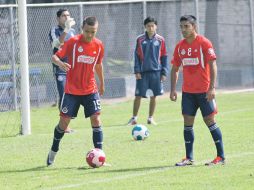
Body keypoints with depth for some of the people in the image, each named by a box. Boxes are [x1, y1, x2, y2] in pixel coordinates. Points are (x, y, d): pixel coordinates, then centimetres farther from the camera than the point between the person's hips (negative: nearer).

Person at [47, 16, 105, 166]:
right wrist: (60, 63, -33)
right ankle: (53, 151, 23)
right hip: (72, 90, -2)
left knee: (96, 119, -10)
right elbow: (55, 56, -10)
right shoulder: (73, 42, -12)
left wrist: (102, 84, 24)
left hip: (90, 90, 2)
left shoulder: (99, 45, -1)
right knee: (64, 120, 0)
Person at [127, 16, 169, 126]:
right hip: (143, 72, -1)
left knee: (153, 96, 5)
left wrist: (164, 72, 1)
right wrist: (137, 71, -5)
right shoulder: (140, 40, 2)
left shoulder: (160, 40, 3)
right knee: (138, 96, -1)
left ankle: (150, 118, 16)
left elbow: (164, 57, 6)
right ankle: (134, 118, 8)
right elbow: (137, 56, 3)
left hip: (156, 72, 1)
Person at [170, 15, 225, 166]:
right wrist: (173, 89, 5)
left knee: (210, 121, -3)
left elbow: (213, 66, -13)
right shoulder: (180, 46, 8)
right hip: (187, 91, 5)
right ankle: (189, 158, 8)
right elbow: (175, 69, 14)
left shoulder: (204, 43, -9)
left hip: (204, 91, -5)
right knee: (188, 123, 3)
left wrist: (212, 88, -20)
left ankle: (221, 157, 3)